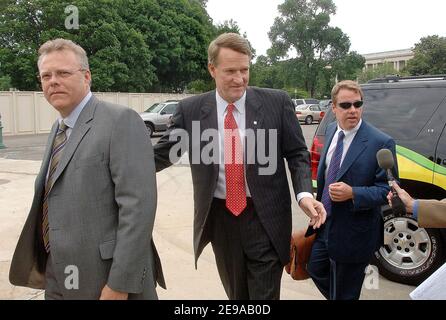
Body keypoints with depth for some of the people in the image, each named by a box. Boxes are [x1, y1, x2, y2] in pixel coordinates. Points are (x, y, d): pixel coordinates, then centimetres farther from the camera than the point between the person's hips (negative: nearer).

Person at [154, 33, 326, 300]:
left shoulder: (277, 102, -5)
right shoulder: (191, 110, -1)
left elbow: (297, 153, -1)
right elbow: (162, 154, 4)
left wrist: (304, 194, -16)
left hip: (265, 218, -2)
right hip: (219, 218, 3)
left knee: (265, 295, 5)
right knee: (236, 294, 21)